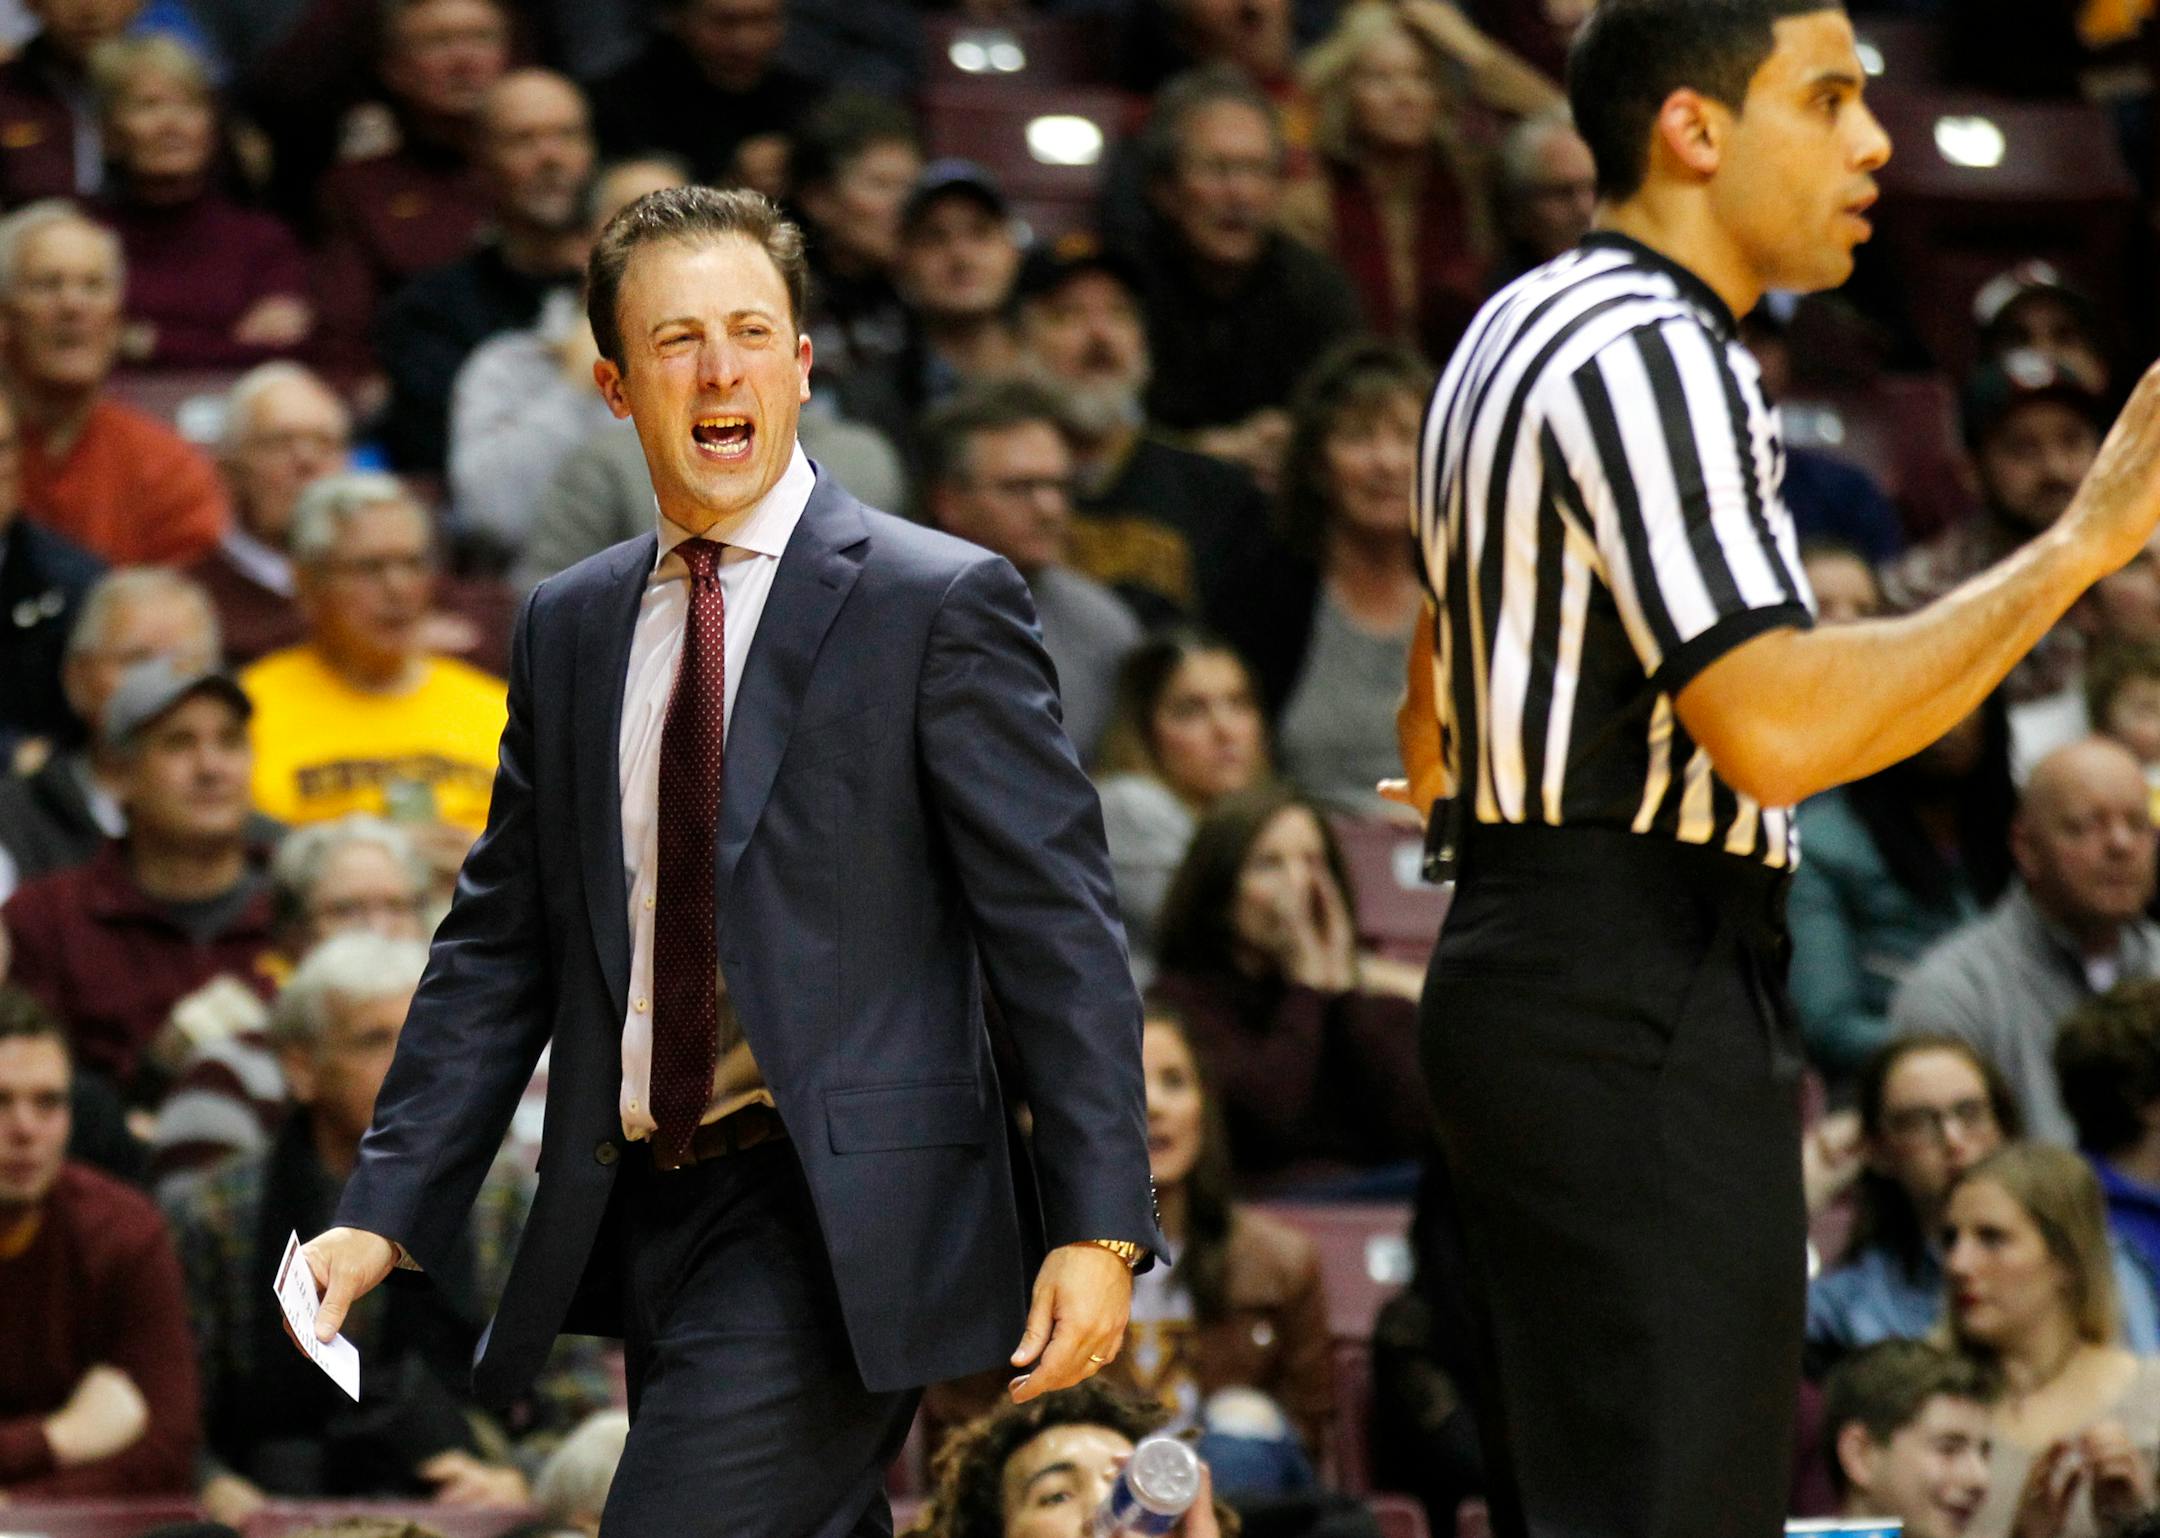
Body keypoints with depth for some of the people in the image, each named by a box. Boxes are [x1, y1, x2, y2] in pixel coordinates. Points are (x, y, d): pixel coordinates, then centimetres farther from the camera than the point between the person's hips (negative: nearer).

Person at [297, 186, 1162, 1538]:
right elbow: (499, 943, 14)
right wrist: (385, 1214, 4)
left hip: (837, 1222, -6)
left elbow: (1061, 931, -7)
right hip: (638, 1214, 6)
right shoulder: (571, 627, 13)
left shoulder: (940, 603, -4)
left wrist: (1101, 1229, -14)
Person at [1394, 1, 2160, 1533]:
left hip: (1523, 961, 11)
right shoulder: (1650, 353, -16)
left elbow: (1434, 741, 25)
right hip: (1643, 1007, -11)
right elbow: (1774, 728, -26)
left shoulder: (1526, 328, 18)